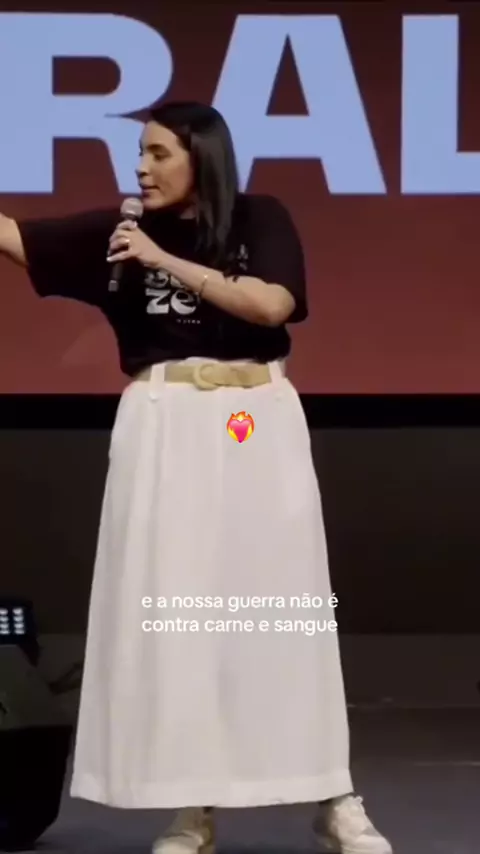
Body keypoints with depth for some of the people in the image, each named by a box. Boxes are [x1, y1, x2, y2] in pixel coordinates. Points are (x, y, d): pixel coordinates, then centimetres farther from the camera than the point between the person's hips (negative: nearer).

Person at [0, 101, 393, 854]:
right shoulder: (121, 231, 7)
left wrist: (167, 261, -13)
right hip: (164, 431, 2)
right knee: (168, 609, -1)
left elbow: (271, 304, -12)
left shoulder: (260, 219, 3)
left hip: (255, 427, -1)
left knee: (285, 601, 1)